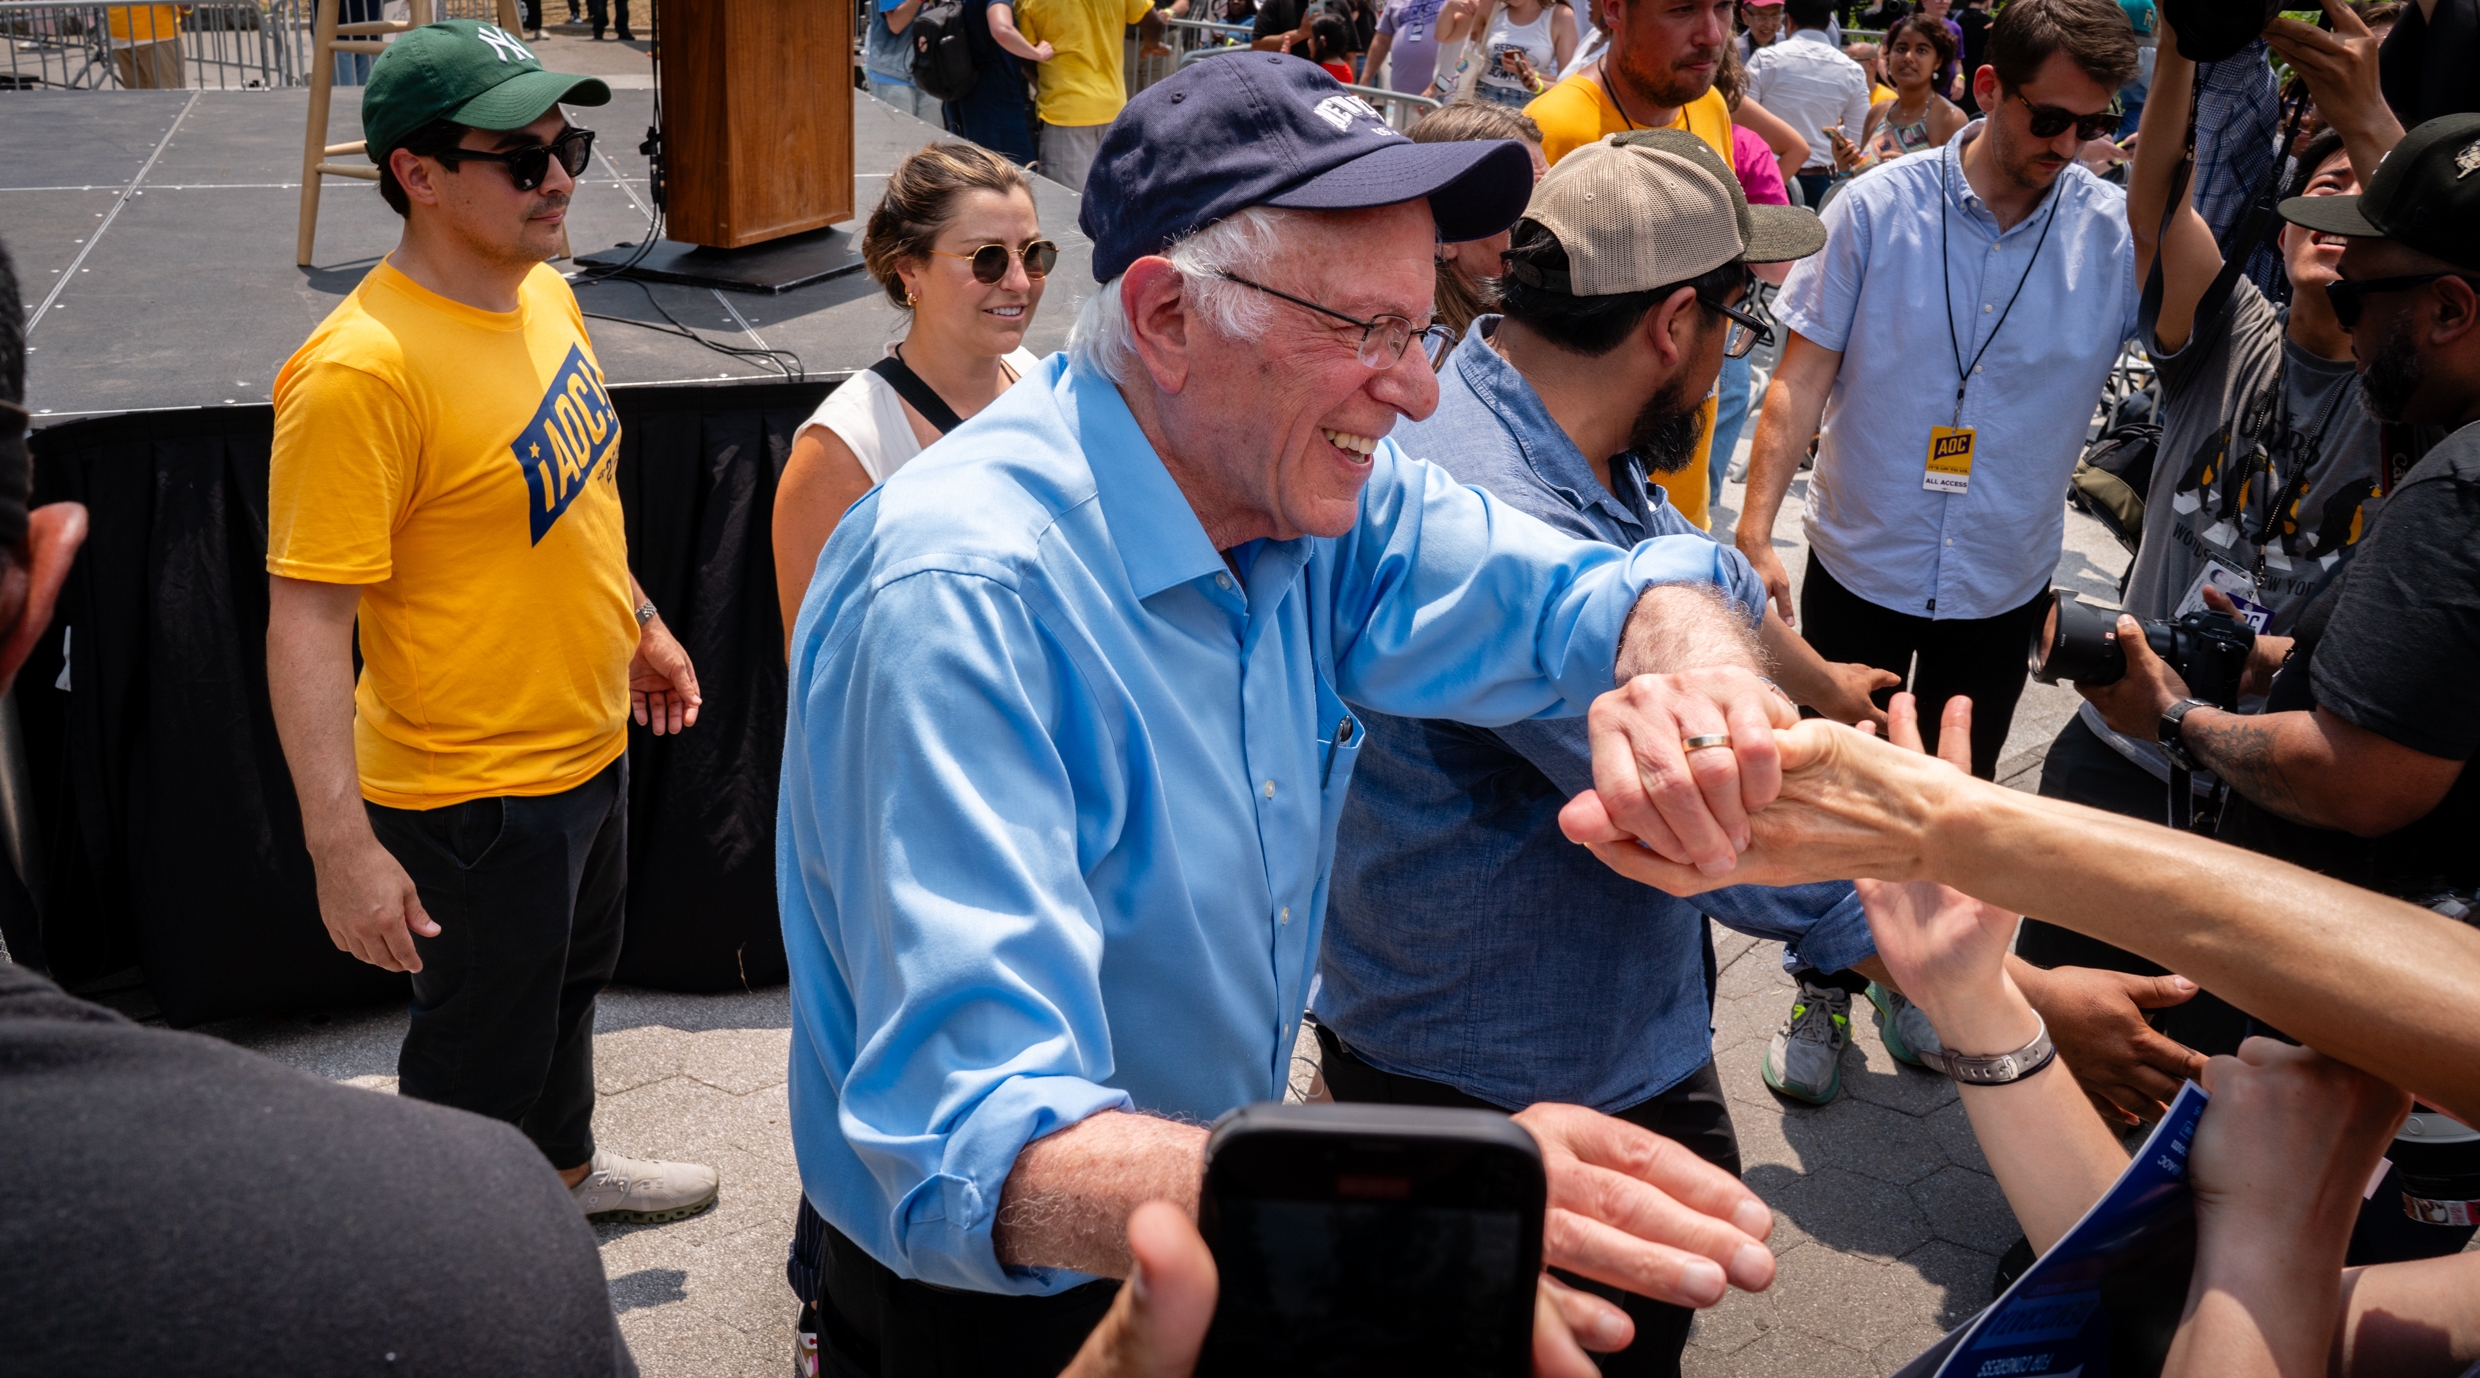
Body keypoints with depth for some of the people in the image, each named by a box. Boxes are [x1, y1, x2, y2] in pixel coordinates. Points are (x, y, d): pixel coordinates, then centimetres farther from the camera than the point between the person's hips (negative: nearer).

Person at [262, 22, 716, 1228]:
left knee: (568, 984, 30)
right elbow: (306, 624, -28)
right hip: (471, 790, -9)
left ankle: (568, 1168, 55)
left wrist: (639, 624, 22)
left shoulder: (542, 294, 0)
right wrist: (342, 846, -29)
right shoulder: (360, 369, -28)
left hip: (587, 743, 9)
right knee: (480, 1056, 10)